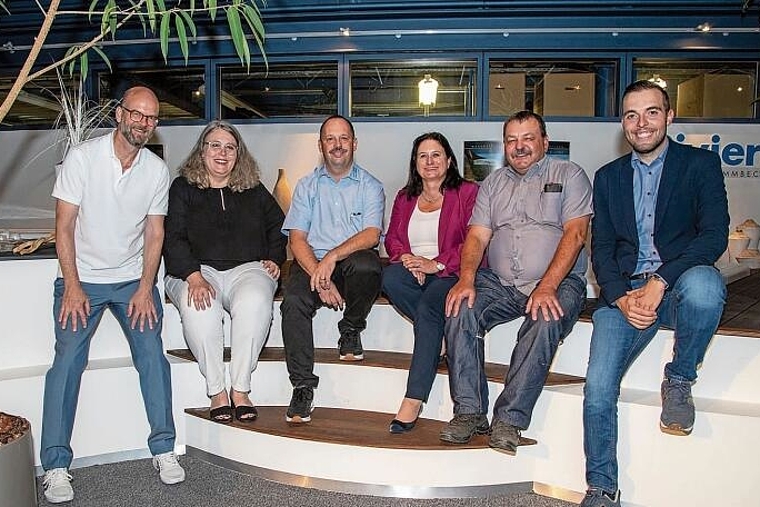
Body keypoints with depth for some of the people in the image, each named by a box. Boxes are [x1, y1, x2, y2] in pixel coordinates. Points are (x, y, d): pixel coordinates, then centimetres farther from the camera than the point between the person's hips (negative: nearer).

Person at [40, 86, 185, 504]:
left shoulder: (157, 170, 1)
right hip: (81, 278, -2)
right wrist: (72, 286, -14)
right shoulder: (82, 157, -8)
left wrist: (145, 288, -7)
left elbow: (154, 233, 2)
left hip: (133, 279, 2)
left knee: (152, 354, -10)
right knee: (67, 360, -11)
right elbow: (64, 225, -8)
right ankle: (56, 466, -1)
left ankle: (163, 449, 2)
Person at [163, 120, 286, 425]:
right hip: (195, 270, -1)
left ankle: (240, 389, -25)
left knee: (254, 301, -35)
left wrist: (273, 259, 9)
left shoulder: (254, 191, 17)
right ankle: (217, 392, -23)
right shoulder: (183, 189, 9)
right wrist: (194, 276, -18)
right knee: (198, 306, -36)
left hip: (247, 268, 1)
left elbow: (278, 226, 27)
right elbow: (173, 240, -2)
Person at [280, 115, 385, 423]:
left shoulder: (370, 187, 9)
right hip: (312, 263, 1)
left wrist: (333, 256, -23)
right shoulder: (307, 186, 14)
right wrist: (319, 277, -14)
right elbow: (297, 239, 3)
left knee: (367, 264, -35)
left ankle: (350, 332, -5)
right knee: (293, 301, -29)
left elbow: (372, 235, -7)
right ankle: (303, 387, -21)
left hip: (354, 263, -1)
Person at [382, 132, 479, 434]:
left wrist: (436, 264, -17)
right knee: (390, 277, -32)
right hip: (413, 269, 4)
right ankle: (441, 338, -16)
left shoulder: (468, 193, 6)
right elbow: (392, 238, 15)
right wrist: (405, 257, -9)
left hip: (451, 274, -4)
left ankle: (414, 400, -33)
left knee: (428, 307, -35)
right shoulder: (405, 197, 23)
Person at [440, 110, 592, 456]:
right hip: (499, 282, 4)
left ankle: (509, 419, -25)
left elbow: (575, 233, -7)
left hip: (557, 283, -3)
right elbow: (477, 236, 9)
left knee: (545, 323, -34)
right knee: (460, 309, -24)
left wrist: (547, 286, -22)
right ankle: (469, 411, -17)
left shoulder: (568, 175, 7)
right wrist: (466, 279, -13)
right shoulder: (493, 183, 19)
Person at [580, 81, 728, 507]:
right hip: (626, 292, 2)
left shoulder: (701, 164, 6)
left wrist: (659, 282, -20)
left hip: (681, 281, -2)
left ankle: (680, 380, -10)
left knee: (703, 287, -39)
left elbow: (715, 235, -7)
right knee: (598, 389, -16)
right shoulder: (608, 177, 15)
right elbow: (601, 248, 9)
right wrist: (621, 297, -9)